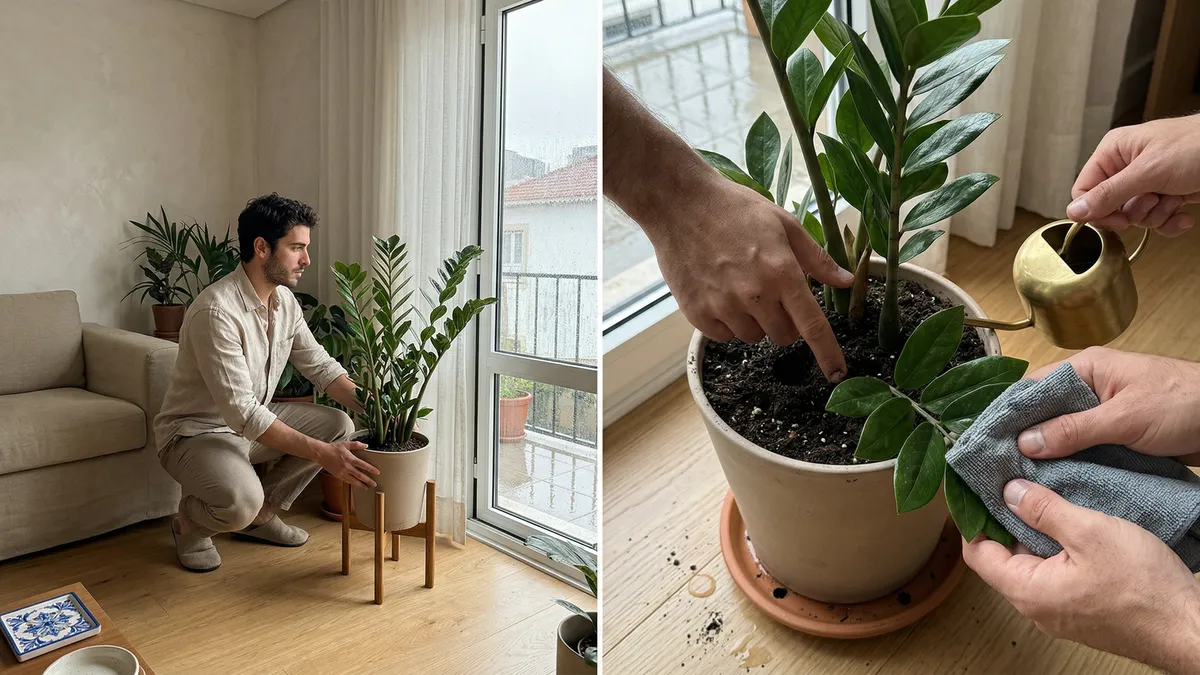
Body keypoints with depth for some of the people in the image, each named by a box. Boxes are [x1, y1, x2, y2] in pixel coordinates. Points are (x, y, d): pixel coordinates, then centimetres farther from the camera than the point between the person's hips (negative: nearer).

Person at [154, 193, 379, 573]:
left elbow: (320, 366, 1)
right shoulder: (216, 311, -30)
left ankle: (262, 514, 10)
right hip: (195, 432, -8)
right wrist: (321, 453, -38)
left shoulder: (284, 299, -3)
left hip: (254, 421, 8)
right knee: (240, 500, -35)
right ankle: (190, 525, 5)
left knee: (338, 425, -7)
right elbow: (242, 413, -33)